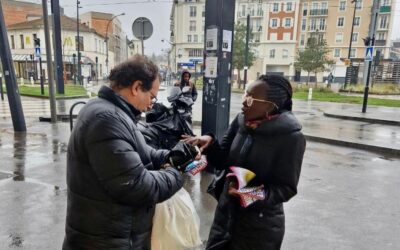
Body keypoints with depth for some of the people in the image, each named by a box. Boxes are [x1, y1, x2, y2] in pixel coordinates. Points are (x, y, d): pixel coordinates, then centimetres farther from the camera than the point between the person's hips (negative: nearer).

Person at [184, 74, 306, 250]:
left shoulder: (290, 136, -19)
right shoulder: (241, 121, -4)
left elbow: (287, 188, -16)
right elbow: (223, 161, 1)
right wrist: (210, 144, -18)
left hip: (260, 225, -5)